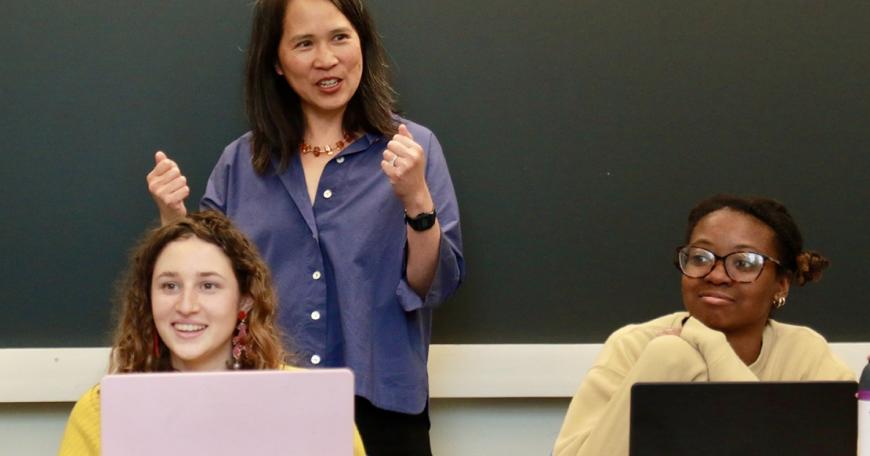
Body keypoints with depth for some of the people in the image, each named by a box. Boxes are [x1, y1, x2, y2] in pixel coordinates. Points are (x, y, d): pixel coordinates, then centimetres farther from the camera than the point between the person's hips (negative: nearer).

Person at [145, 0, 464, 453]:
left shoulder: (414, 148, -1)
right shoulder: (240, 162, 5)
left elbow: (434, 287, -6)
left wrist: (417, 201, -20)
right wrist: (173, 218, -6)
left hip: (378, 407, -2)